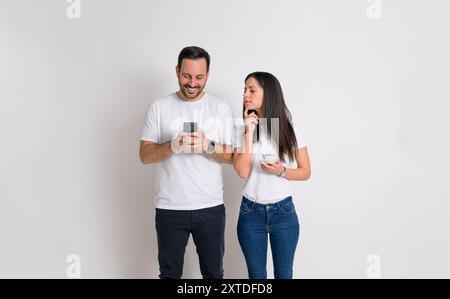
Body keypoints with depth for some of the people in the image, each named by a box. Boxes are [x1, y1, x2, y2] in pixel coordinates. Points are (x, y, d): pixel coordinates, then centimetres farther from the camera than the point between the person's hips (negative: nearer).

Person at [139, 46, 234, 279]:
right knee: (170, 273, 13)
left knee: (213, 273, 14)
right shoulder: (159, 107, 0)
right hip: (169, 208, 0)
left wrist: (207, 146, -21)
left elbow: (230, 156, 0)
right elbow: (145, 155, -3)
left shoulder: (221, 108, 1)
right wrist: (173, 146, -22)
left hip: (210, 207, 1)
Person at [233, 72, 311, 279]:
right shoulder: (241, 131, -2)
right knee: (256, 275, 11)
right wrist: (249, 132, -14)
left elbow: (306, 172, 3)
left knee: (284, 275, 11)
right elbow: (242, 172, -14)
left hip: (284, 212, 0)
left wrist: (282, 171, -16)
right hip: (251, 213, 1)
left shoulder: (290, 131, -3)